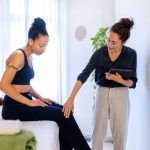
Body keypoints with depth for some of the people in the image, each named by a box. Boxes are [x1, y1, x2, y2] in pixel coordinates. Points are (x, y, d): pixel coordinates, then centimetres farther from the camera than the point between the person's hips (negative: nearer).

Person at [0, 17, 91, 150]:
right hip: (14, 106, -9)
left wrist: (40, 98, 5)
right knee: (62, 115, -14)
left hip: (23, 102, 9)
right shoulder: (18, 55, -14)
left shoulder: (29, 57, 13)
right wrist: (29, 102, -21)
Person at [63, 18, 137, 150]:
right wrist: (71, 99, -24)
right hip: (102, 93, 1)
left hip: (120, 95, -1)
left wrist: (121, 80, -27)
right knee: (98, 130, 6)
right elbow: (84, 75, -16)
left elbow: (133, 82, -4)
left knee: (120, 132, 4)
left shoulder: (131, 54, -10)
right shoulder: (99, 53, -10)